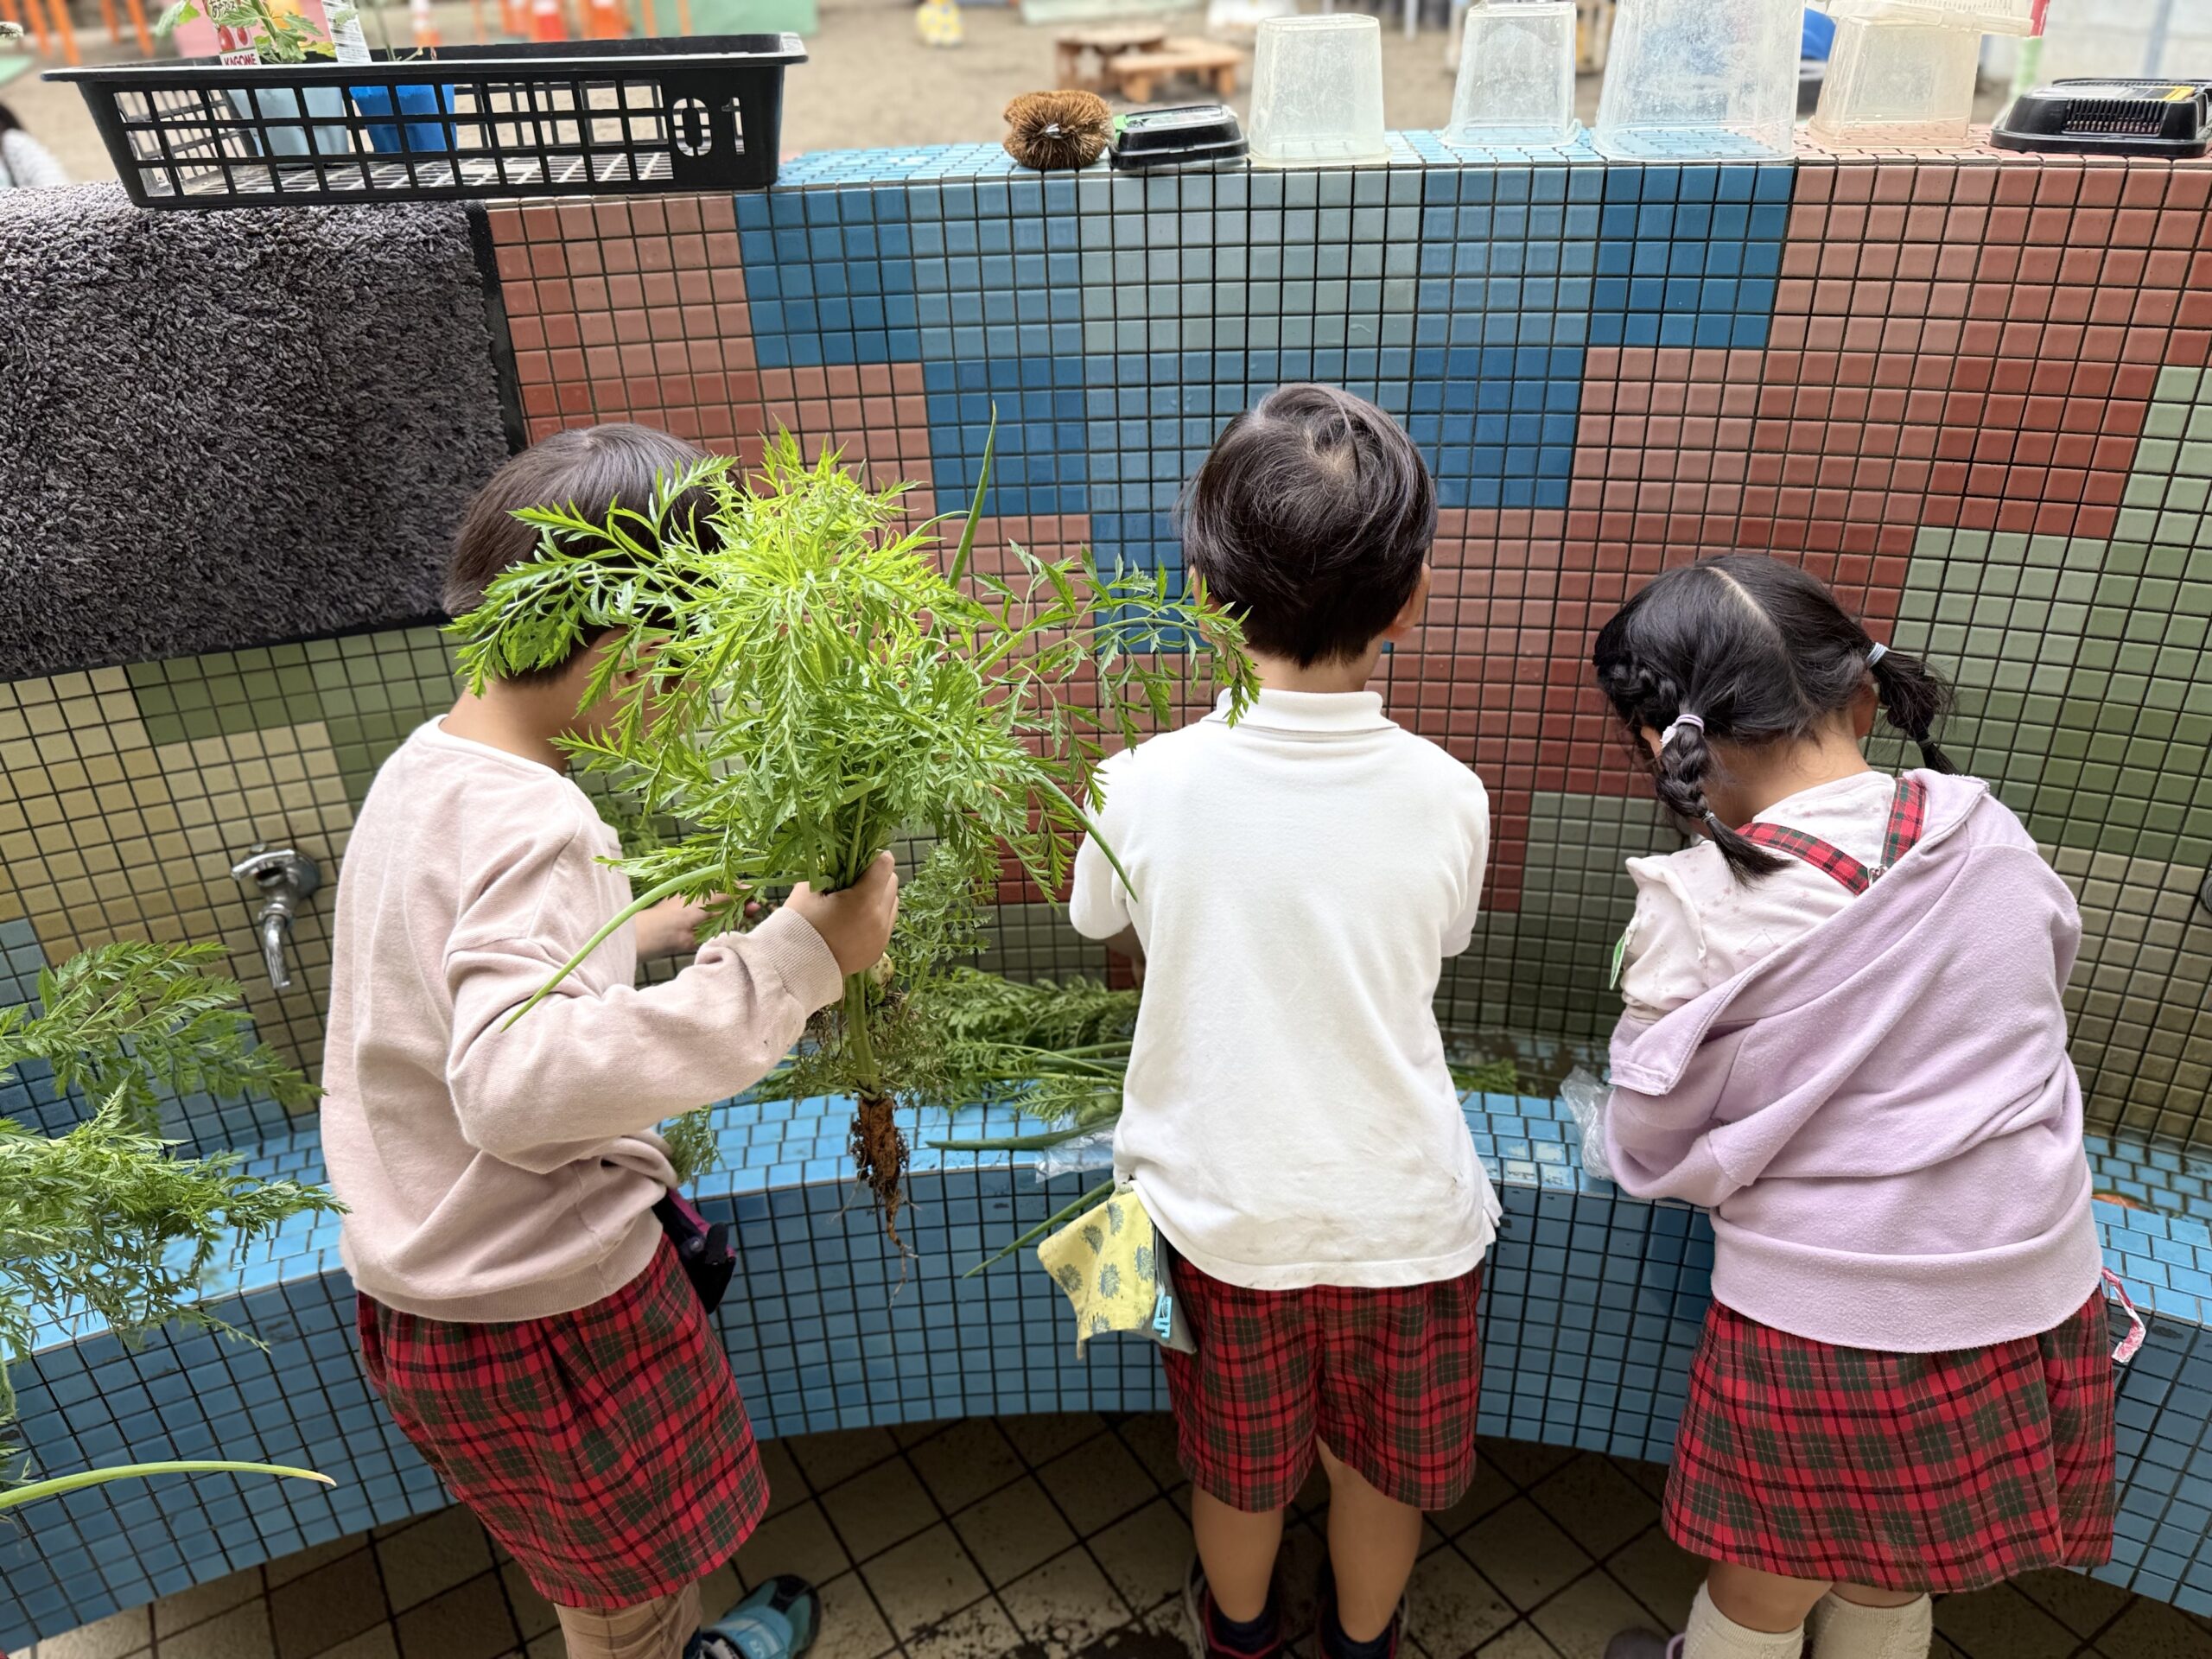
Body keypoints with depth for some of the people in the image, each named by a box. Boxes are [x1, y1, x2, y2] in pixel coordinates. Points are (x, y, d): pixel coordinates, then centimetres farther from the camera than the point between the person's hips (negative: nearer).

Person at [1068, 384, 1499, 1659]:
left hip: (1223, 1207, 0)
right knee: (1383, 1459, 27)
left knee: (1241, 1461, 26)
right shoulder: (1446, 797, -19)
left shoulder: (1148, 785, -20)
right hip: (1402, 1212, 1)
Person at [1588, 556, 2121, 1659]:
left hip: (1825, 1319, -4)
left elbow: (1651, 1147, -10)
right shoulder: (1988, 834, -8)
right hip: (2034, 1302, 5)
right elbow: (2049, 970, 10)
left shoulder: (1698, 914, -21)